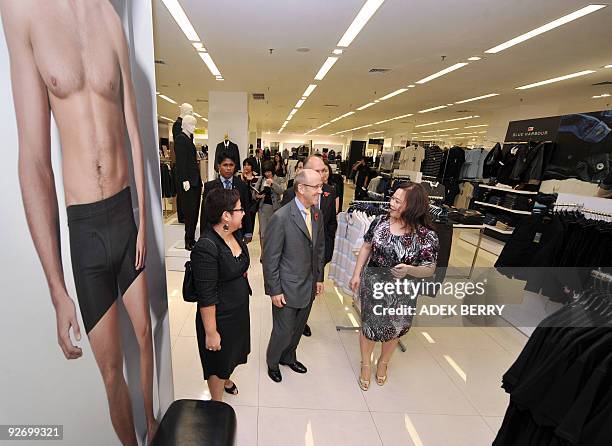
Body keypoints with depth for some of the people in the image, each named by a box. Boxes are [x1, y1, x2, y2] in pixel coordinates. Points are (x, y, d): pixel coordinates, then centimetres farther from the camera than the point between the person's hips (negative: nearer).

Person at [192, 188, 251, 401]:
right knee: (218, 363, 17)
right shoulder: (206, 248, -31)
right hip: (220, 318, -7)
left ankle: (225, 379, 60)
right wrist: (211, 332, -19)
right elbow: (206, 296, -26)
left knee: (232, 352, 31)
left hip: (239, 310, 8)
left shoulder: (234, 234, -5)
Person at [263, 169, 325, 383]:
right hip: (287, 288, -6)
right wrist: (275, 291, -14)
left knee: (298, 328, 23)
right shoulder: (281, 218, -22)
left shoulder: (317, 214, 0)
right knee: (283, 331, 10)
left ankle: (288, 357, 50)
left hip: (309, 286, 6)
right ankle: (272, 362, 41)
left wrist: (319, 278, 12)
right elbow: (270, 258, -17)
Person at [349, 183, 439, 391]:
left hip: (401, 294, -1)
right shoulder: (380, 221, -11)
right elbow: (366, 247, 1)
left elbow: (430, 269, -12)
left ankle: (383, 362, 53)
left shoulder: (426, 236, -20)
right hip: (372, 286, 2)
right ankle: (365, 364, 44)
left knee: (392, 331, 21)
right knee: (368, 326, 15)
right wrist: (356, 274, 1)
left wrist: (409, 270, -32)